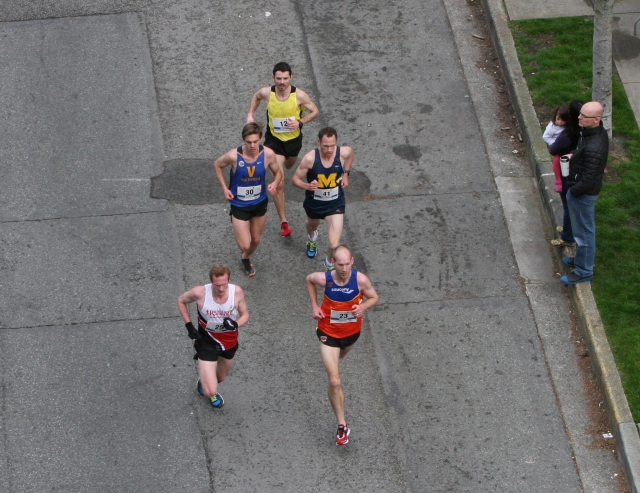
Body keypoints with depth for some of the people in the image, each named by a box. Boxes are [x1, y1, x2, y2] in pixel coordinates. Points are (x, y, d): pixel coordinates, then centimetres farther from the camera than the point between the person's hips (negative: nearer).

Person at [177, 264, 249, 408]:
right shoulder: (200, 293, -27)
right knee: (210, 392, -10)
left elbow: (245, 315, -6)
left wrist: (236, 324, -29)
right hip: (207, 343, -3)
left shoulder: (237, 292, -22)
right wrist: (188, 325, -11)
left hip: (229, 343, 3)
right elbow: (181, 300, -5)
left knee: (220, 377, 28)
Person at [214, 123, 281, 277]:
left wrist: (275, 183, -25)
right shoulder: (234, 156, -27)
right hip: (239, 205, -3)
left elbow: (278, 172, -2)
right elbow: (217, 165, -5)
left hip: (259, 203, 3)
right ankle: (245, 256, 37)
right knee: (244, 245, -3)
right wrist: (225, 188, -10)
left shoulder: (268, 154, -21)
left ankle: (246, 259, 55)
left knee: (255, 240, 21)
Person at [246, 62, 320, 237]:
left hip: (294, 139, 1)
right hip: (274, 140, -1)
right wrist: (250, 114, -7)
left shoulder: (299, 95, -24)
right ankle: (283, 221, 0)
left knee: (289, 165, 34)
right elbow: (256, 97, 6)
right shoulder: (266, 93, -20)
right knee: (278, 184, -9)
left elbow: (315, 111, -9)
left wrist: (300, 122, -25)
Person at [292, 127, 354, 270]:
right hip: (314, 203, 1)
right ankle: (312, 238, 74)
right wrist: (307, 186, -37)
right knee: (312, 225, 34)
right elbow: (295, 179, -17)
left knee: (334, 245, -9)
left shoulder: (344, 153, -24)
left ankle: (329, 263, 28)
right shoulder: (310, 158, -30)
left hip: (335, 204, -1)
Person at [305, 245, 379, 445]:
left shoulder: (360, 279, -24)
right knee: (334, 381, -10)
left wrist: (363, 306, -28)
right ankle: (342, 425, 0)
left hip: (351, 331, 2)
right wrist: (314, 305, -7)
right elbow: (309, 279, 1)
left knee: (338, 357, 35)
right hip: (329, 333, -2)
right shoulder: (323, 278, -24)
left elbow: (373, 297, -6)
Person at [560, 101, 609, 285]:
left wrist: (573, 191, -15)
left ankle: (583, 271, 26)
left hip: (583, 193, -9)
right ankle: (582, 258, 47)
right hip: (584, 190, 9)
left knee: (583, 231, 9)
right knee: (585, 228, 27)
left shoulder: (594, 148, -38)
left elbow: (588, 181, -31)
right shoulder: (597, 131, -7)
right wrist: (574, 155, 1)